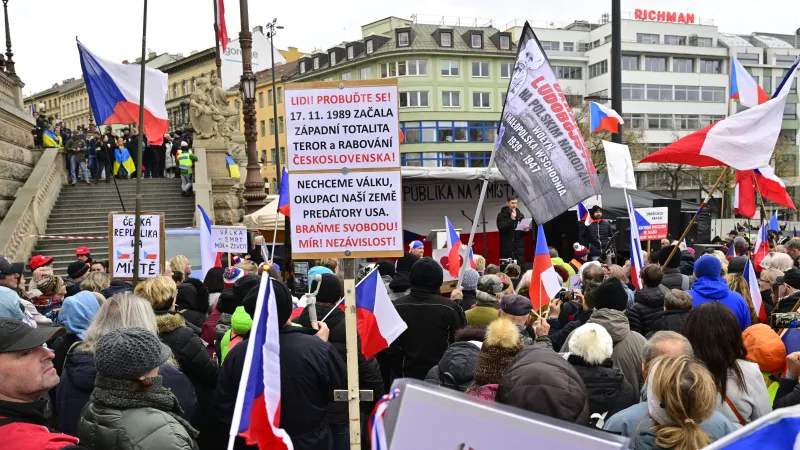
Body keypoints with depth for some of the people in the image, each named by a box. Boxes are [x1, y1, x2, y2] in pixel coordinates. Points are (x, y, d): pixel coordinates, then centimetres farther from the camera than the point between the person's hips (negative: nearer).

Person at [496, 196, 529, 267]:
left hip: (519, 247, 4)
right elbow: (501, 228, -13)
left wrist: (526, 230, -4)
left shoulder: (520, 215, 14)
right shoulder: (501, 215, 2)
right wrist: (511, 219, -16)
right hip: (506, 248, -4)